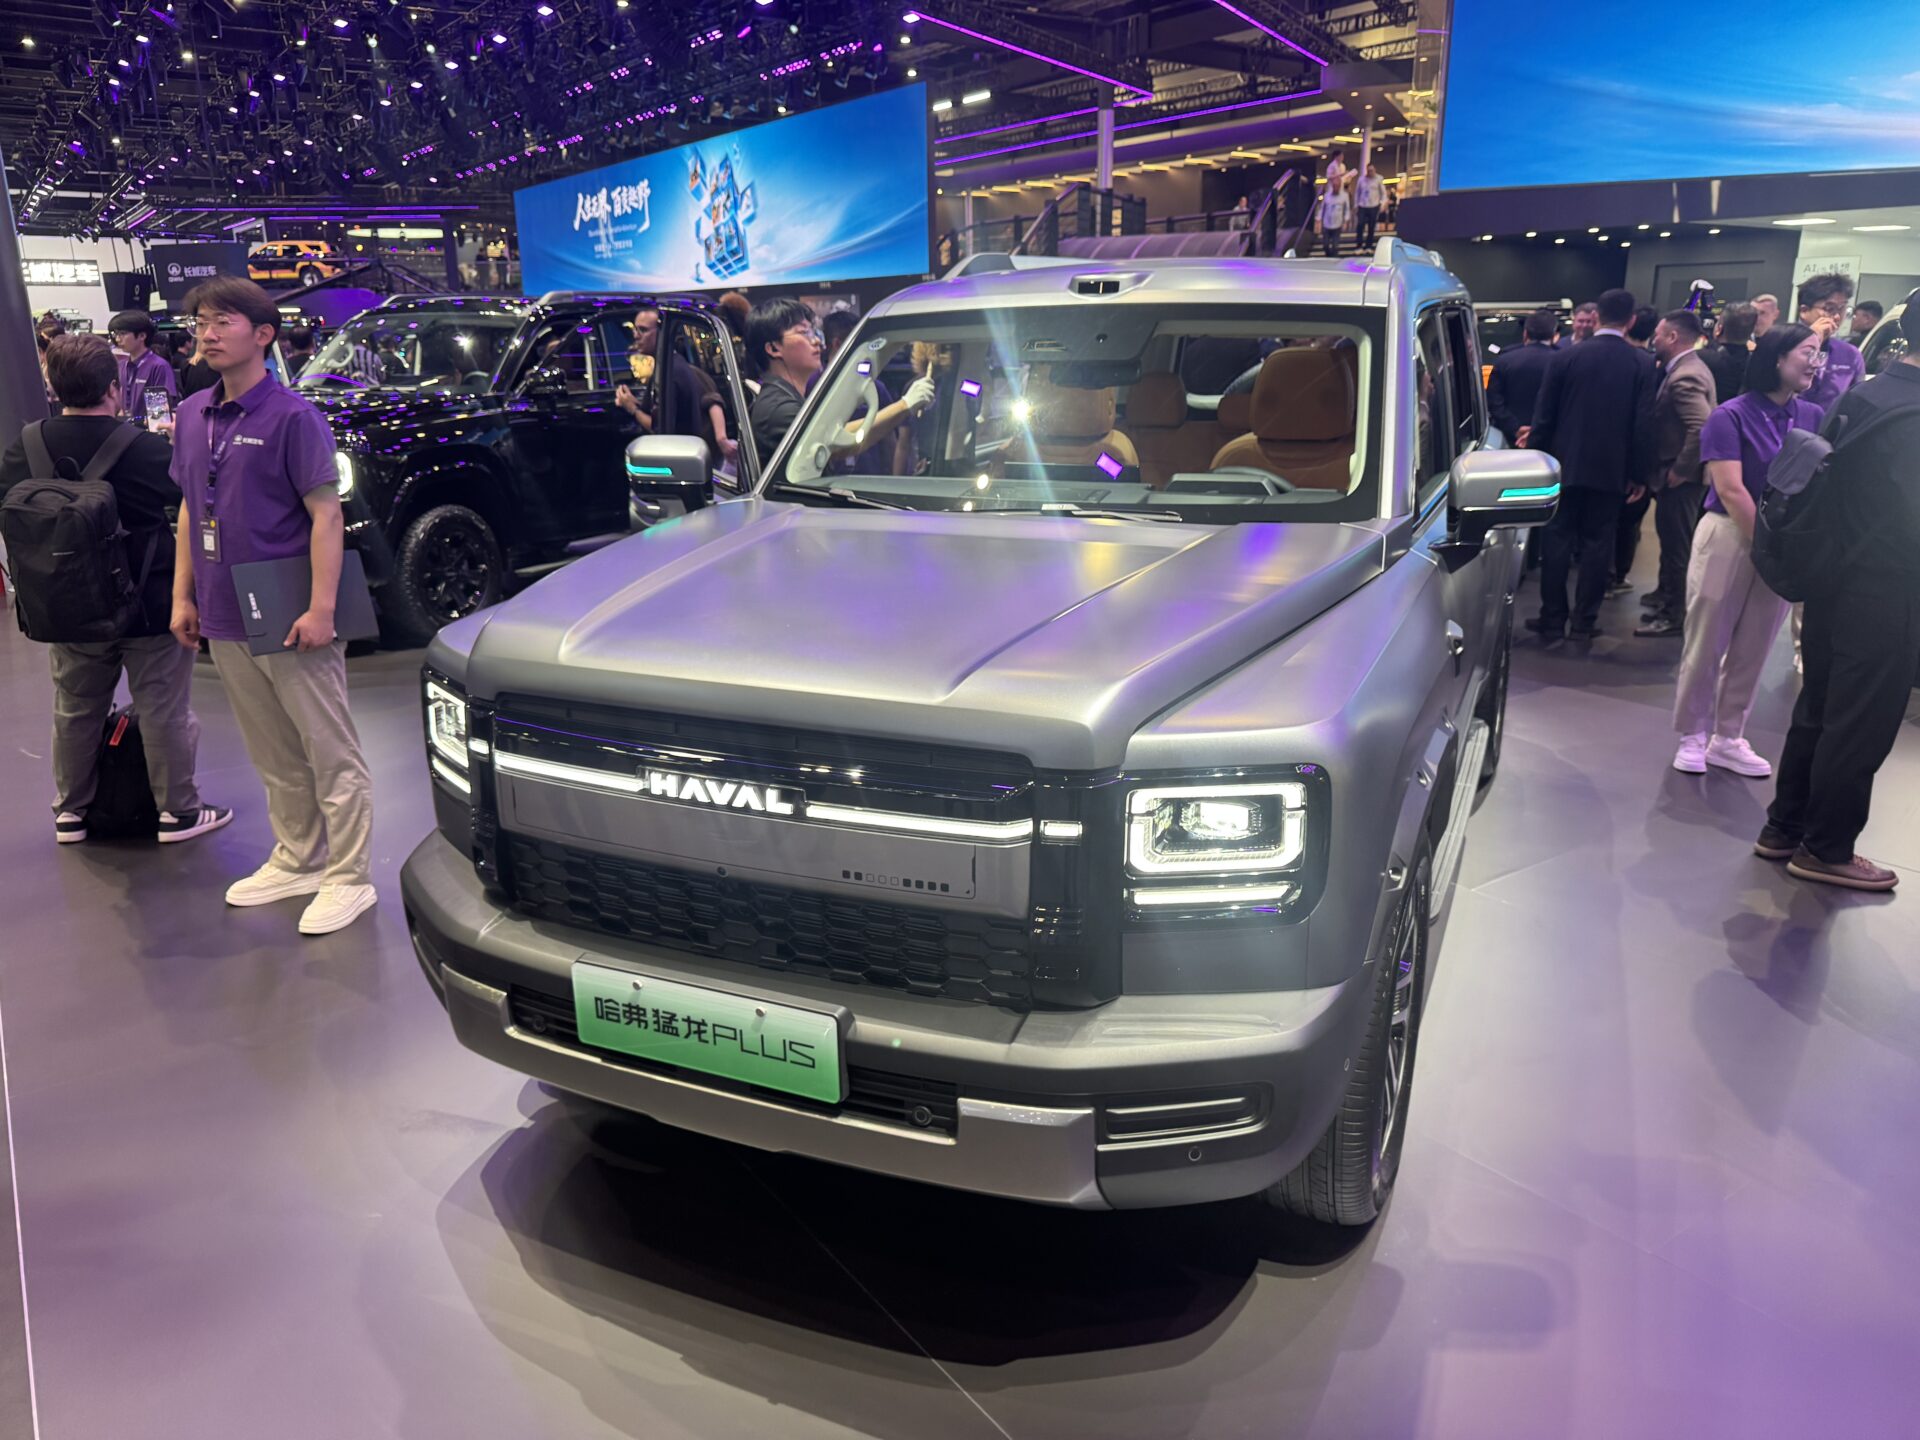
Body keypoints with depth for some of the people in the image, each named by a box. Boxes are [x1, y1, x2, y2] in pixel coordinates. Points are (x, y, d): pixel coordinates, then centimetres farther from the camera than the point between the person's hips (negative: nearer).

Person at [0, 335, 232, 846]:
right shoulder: (146, 449, -21)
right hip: (149, 607, -5)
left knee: (75, 711, 18)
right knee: (165, 711, 7)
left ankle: (70, 810, 30)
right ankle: (177, 810, 14)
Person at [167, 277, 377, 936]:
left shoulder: (291, 416, -10)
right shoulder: (192, 416, 11)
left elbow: (326, 513, -14)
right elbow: (190, 510, 18)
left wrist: (321, 609, -20)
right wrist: (183, 596, 12)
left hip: (289, 620, -7)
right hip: (224, 620, 7)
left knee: (331, 755, 1)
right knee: (274, 757, 17)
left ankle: (349, 878, 10)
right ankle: (296, 861, 31)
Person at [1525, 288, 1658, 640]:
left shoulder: (1566, 357, -4)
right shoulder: (1643, 364, -4)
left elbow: (1544, 417, -2)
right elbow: (1644, 423, -4)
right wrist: (1639, 473, 3)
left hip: (1565, 464, 0)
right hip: (1611, 468, 0)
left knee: (1557, 541, 5)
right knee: (1597, 543, 6)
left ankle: (1552, 619, 6)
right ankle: (1585, 621, 8)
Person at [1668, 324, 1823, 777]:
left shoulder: (1813, 418, 6)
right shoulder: (1730, 416, -7)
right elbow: (1730, 490, -13)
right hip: (1730, 536, -4)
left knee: (1753, 649, 9)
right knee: (1706, 643, 1)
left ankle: (1728, 739, 21)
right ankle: (1692, 736, 14)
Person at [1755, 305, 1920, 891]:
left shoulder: (1859, 395, 6)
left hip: (1835, 577, 8)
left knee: (1819, 710, 17)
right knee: (1861, 726, 3)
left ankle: (1784, 827, 27)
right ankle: (1826, 849, 14)